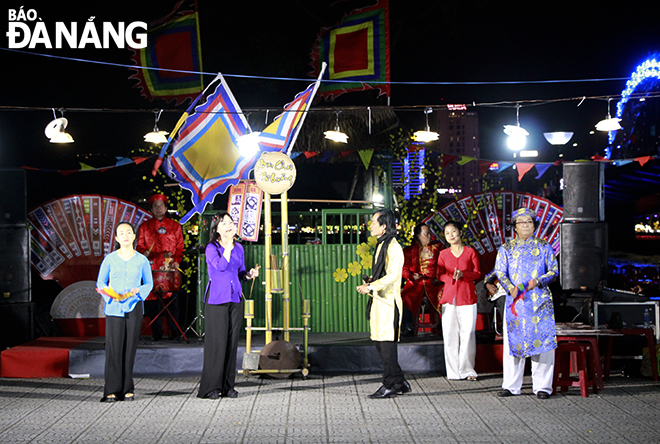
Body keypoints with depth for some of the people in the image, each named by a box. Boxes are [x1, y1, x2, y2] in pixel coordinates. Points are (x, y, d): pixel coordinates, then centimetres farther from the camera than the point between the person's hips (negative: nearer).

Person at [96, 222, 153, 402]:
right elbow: (100, 283, 8)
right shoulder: (110, 259, 4)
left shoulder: (142, 260, 6)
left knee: (130, 348, 2)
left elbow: (149, 284, 12)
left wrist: (138, 291, -8)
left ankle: (127, 389, 10)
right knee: (113, 348, -5)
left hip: (134, 308, 1)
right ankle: (112, 390, 0)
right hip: (114, 308, -1)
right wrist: (110, 295, -10)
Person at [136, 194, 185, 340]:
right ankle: (156, 333, 8)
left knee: (171, 299, -3)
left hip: (170, 269, 0)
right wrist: (144, 252, -11)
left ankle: (174, 332, 4)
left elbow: (180, 247, 11)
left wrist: (177, 261, -5)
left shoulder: (175, 226, 13)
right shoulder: (145, 226, 14)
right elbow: (139, 246, 11)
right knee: (152, 301, -1)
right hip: (152, 269, 1)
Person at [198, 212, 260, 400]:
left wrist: (249, 274, -1)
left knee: (232, 342, 6)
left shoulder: (239, 248, 13)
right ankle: (211, 387, 2)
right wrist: (228, 245, -18)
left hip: (235, 299, 5)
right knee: (216, 342, -5)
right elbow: (221, 266, -21)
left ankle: (228, 386, 13)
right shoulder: (212, 248, -4)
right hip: (216, 300, -5)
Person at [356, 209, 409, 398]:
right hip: (379, 300, 10)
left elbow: (392, 276, -21)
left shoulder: (393, 248, -13)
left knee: (387, 344, -6)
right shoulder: (381, 245, 18)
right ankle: (400, 382, 19)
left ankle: (390, 386, 1)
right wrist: (371, 281, 10)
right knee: (379, 342, 11)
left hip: (388, 301, -10)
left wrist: (371, 287, -24)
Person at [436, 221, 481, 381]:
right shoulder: (443, 254, 12)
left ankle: (467, 370, 4)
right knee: (450, 334, -2)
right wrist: (452, 277, -10)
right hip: (449, 296, 2)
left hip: (467, 296, -2)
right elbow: (440, 274, 10)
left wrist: (463, 274, -14)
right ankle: (453, 371, 5)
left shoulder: (470, 252, 6)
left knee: (468, 333, -5)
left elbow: (477, 273, 4)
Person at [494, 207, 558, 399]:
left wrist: (538, 281, -12)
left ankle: (542, 386, 3)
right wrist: (510, 288, -13)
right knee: (513, 340, 0)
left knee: (542, 339, -4)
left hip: (540, 301, -1)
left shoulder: (544, 247, 10)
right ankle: (511, 385, 8)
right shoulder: (506, 248, 12)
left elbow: (553, 271, 7)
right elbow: (500, 272, 5)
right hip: (515, 300, 1)